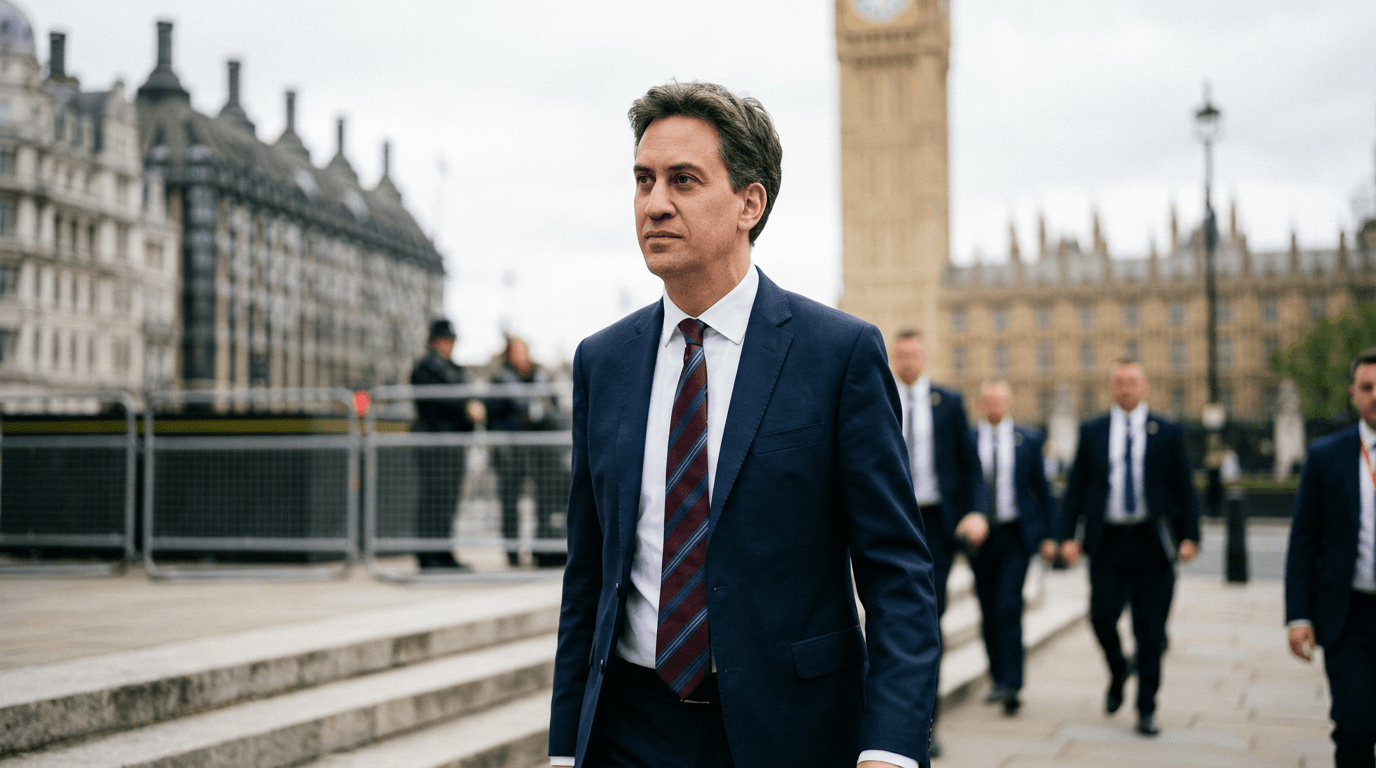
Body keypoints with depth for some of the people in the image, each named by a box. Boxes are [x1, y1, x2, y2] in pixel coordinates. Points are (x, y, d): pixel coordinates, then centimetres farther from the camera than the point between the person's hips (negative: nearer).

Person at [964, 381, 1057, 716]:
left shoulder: (1028, 440, 6)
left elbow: (1042, 489, 8)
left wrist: (1049, 535, 4)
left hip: (1016, 536, -2)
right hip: (979, 536, 2)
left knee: (1009, 606, -15)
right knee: (988, 613, 6)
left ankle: (1010, 684, -16)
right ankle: (999, 680, 20)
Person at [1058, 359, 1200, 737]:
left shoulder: (1168, 433, 6)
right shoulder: (1092, 431, 9)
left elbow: (1184, 488, 6)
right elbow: (1076, 486, 8)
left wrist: (1189, 536, -4)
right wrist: (1068, 535, -1)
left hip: (1152, 542, -1)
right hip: (1107, 540, 1)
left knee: (1150, 631, 1)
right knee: (1101, 617, -6)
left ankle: (1146, 711, 11)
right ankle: (1118, 674, 25)